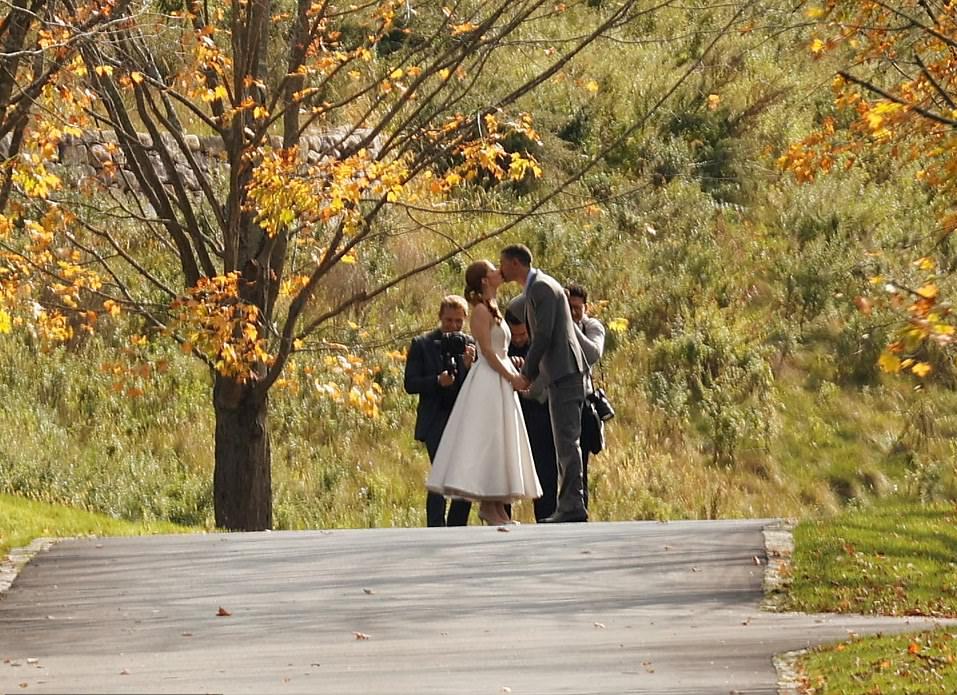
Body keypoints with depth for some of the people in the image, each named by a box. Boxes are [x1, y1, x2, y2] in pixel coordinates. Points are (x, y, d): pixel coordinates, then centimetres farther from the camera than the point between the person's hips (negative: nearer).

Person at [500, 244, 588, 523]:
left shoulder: (542, 288, -12)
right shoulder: (536, 288, 19)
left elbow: (543, 335, -18)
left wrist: (526, 375, -11)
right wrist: (530, 374, 16)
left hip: (564, 374, -11)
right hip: (561, 374, 11)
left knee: (567, 440, -11)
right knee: (565, 441, 10)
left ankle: (573, 507, -13)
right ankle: (569, 506, 12)